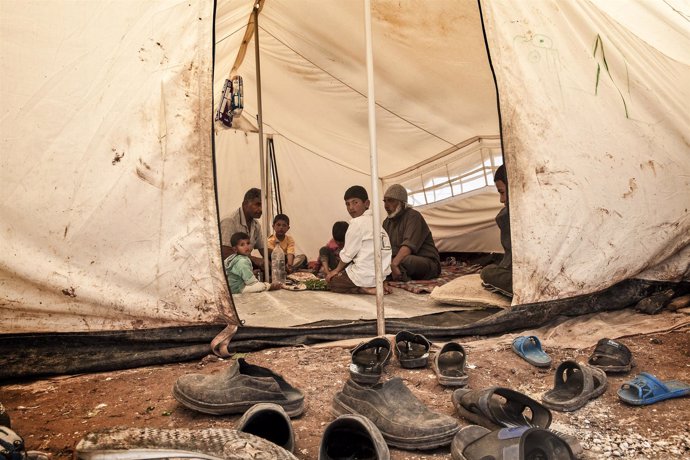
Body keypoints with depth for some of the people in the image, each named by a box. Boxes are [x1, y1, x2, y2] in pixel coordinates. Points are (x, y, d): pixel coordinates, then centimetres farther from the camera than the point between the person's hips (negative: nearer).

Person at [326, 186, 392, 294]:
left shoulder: (358, 222, -12)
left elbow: (348, 254, -7)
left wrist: (337, 270, 11)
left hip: (365, 276, -8)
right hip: (380, 275, 8)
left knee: (331, 281, 10)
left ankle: (366, 289, -6)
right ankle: (374, 286, 7)